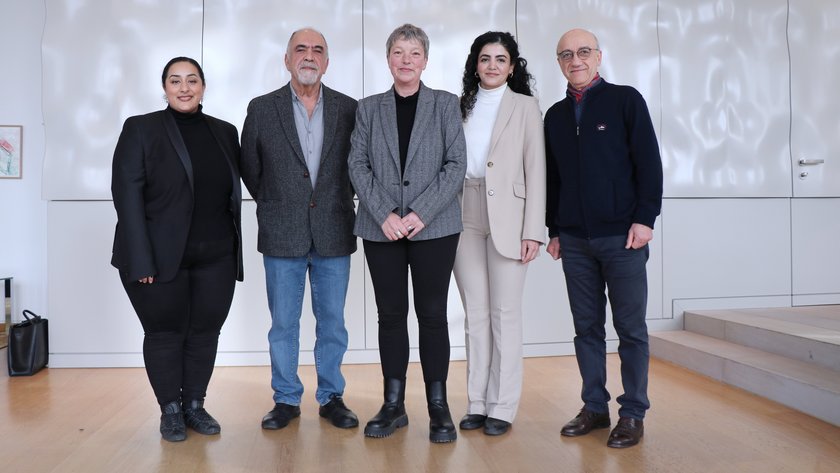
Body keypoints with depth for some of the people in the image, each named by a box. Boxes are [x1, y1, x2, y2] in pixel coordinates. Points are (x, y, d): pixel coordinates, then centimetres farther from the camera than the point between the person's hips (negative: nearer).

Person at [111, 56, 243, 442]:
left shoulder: (225, 132, 10)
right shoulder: (140, 129, -1)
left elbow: (233, 194, 12)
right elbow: (127, 195, -8)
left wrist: (235, 250, 6)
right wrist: (140, 261, -15)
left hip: (215, 258, 3)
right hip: (160, 257, -3)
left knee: (205, 331, 8)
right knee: (165, 332, 7)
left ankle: (195, 405, 23)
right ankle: (170, 410, 21)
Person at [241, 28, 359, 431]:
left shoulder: (349, 109, 2)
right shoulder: (262, 109, 1)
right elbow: (250, 168, 9)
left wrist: (338, 202, 7)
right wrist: (274, 205, 11)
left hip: (333, 234, 1)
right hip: (282, 235, 0)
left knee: (332, 322, 9)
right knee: (283, 324, 8)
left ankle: (331, 397, 23)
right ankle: (286, 399, 23)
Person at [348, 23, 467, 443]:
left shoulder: (445, 104, 7)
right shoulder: (369, 108, 11)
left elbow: (456, 164, -2)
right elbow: (358, 165, 3)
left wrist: (421, 213, -12)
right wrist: (385, 215, -11)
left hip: (433, 227, -1)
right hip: (381, 228, 2)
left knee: (432, 314, 2)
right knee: (390, 315, 7)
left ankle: (438, 408, 12)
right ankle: (393, 405, 17)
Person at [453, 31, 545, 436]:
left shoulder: (525, 106, 3)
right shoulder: (462, 107, 13)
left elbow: (535, 170, -2)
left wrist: (533, 230, -10)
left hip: (506, 220, -3)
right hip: (465, 220, 4)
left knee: (505, 315, 1)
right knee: (475, 315, 8)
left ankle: (502, 408, 10)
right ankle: (477, 403, 16)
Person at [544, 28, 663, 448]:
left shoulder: (625, 100, 2)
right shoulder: (555, 115, 14)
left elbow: (649, 163, -4)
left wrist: (645, 218, -11)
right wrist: (554, 229, 12)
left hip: (622, 236, -4)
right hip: (575, 240, 4)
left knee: (630, 328, 2)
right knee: (587, 327, 9)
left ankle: (633, 413, 12)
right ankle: (594, 407, 19)